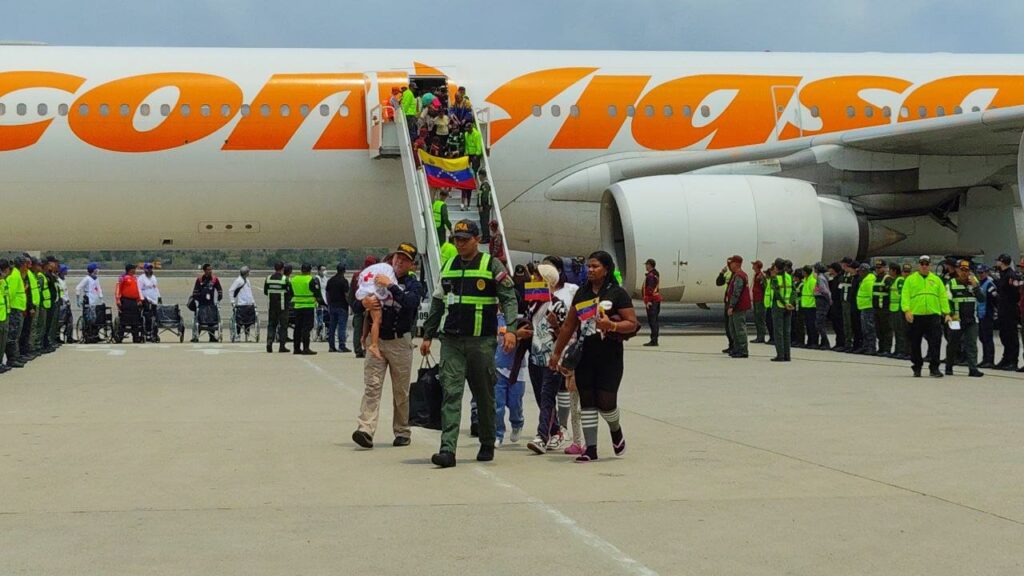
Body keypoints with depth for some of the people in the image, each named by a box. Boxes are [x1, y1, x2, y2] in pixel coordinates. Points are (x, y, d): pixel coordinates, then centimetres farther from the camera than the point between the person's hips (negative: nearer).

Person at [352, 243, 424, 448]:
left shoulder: (414, 285, 4)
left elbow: (410, 303, -20)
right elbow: (355, 308, 10)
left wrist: (391, 287, -28)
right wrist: (364, 304, -13)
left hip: (400, 342, -2)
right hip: (376, 340, 2)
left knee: (401, 391, 4)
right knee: (371, 387, -10)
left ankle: (402, 432, 15)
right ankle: (365, 430, -19)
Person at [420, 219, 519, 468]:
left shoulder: (491, 265, 0)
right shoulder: (448, 267, 14)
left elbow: (509, 297, -6)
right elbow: (437, 304, 20)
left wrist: (510, 329, -19)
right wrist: (428, 335, 18)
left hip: (481, 341, -3)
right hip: (451, 340, 3)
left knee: (484, 395, 9)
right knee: (451, 392, -9)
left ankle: (487, 445, 26)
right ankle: (447, 449, -14)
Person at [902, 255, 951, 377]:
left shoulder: (936, 279, 12)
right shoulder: (910, 279, 7)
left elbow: (943, 297, 10)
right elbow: (905, 296, -1)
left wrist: (946, 313, 2)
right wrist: (907, 310, -15)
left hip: (933, 316, 1)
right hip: (915, 316, -1)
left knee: (935, 343, -6)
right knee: (915, 344, 6)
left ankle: (934, 368, -1)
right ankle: (917, 368, 18)